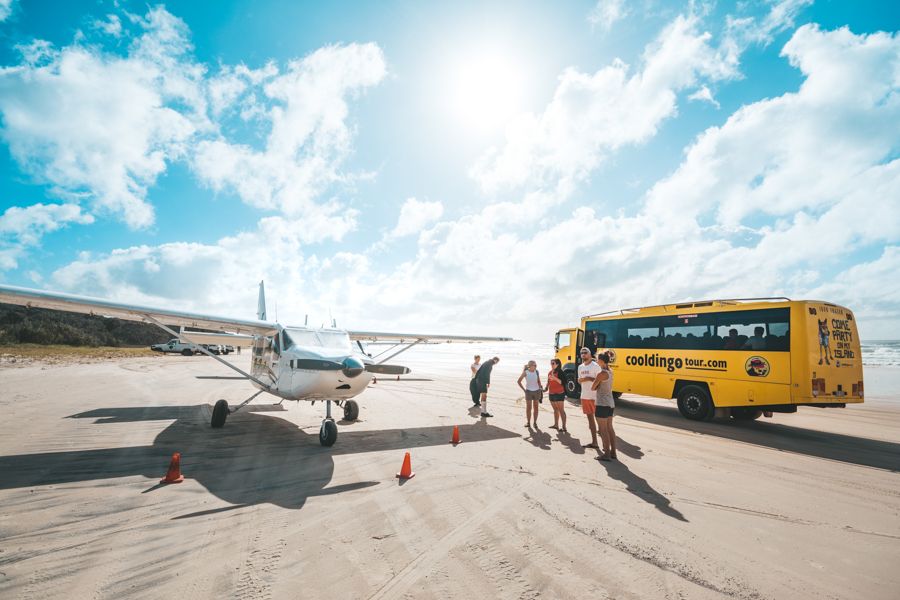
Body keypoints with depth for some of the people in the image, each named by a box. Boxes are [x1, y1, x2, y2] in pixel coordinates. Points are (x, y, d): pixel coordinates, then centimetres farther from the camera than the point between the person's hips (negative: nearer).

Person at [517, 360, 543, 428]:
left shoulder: (536, 372, 0)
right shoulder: (525, 372, -9)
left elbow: (539, 381, 13)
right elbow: (519, 381, -4)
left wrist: (540, 388, 4)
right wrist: (523, 389, -4)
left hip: (536, 391, 3)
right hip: (529, 391, -3)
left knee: (535, 407, 7)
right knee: (528, 407, 1)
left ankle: (535, 422, 14)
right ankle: (528, 422, 10)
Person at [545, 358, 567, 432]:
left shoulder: (560, 372, -11)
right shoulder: (550, 372, 11)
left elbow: (562, 382, -20)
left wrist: (555, 378, -28)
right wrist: (546, 388, 9)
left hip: (559, 393, -8)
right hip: (551, 393, 8)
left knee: (561, 410, -6)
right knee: (555, 410, 16)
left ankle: (564, 427, -5)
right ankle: (556, 424, 25)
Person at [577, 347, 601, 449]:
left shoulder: (595, 366, -10)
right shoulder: (580, 367, 12)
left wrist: (589, 378, -26)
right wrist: (582, 380, -5)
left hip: (594, 397, -7)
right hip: (584, 396, 7)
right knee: (590, 418, 13)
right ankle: (594, 441, 22)